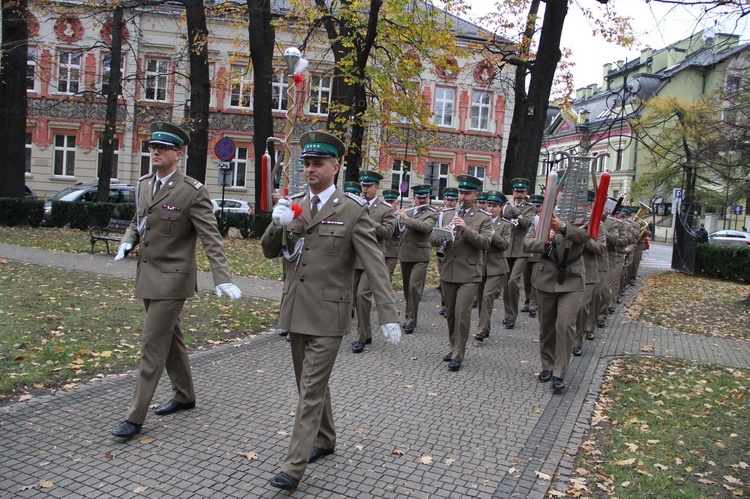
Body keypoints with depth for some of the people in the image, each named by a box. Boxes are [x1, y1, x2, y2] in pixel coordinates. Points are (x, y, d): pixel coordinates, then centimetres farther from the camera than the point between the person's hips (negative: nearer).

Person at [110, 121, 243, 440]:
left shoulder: (193, 192, -14)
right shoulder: (143, 185, 8)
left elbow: (211, 238, -18)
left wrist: (222, 279, -27)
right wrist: (128, 242, 0)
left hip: (171, 279, -8)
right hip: (147, 276, 8)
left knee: (153, 345, -4)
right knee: (170, 339, 19)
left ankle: (135, 417, 7)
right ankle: (184, 396, 36)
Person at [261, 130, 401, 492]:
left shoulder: (353, 210, -10)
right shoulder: (293, 205, 7)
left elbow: (375, 265, -15)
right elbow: (269, 251, 6)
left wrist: (388, 313, -23)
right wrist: (277, 225, -16)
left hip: (328, 315, -6)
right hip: (296, 312, 6)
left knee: (311, 390, -2)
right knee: (311, 383, 19)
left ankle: (294, 466, 8)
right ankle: (325, 441, 39)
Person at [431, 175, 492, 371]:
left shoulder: (484, 218, 1)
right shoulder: (447, 215, 12)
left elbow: (485, 243, -12)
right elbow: (433, 240, 5)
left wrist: (466, 228, -24)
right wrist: (442, 234, -18)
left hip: (469, 274, -4)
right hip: (448, 272, 4)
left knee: (462, 314, -10)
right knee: (450, 314, 13)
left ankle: (458, 356, 1)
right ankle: (454, 347, 30)